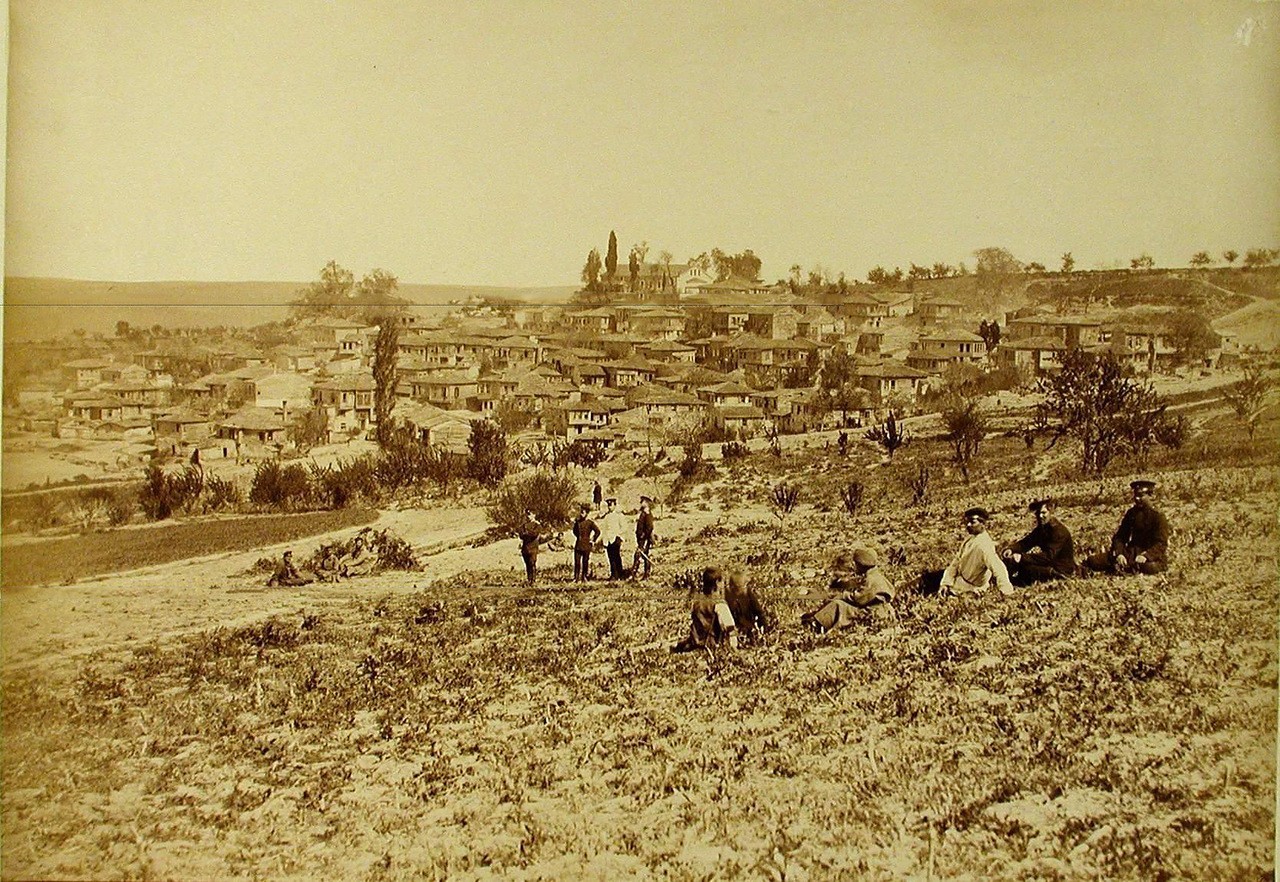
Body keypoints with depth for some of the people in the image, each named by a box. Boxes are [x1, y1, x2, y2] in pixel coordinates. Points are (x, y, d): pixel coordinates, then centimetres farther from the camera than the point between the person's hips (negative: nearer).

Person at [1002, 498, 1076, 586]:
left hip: (1062, 570, -9)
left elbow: (1049, 556, -32)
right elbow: (1025, 542, 1)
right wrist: (1011, 549, -22)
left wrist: (1023, 557, -40)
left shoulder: (1059, 531, -23)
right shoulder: (1041, 528, 6)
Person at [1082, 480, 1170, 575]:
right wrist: (1119, 554, -15)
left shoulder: (1158, 517, -6)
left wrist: (1145, 556, -33)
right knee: (1092, 561, -16)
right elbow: (1119, 537, 6)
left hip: (1151, 554, -3)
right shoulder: (1131, 513, 9)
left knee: (1150, 567, -43)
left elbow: (1161, 544, -16)